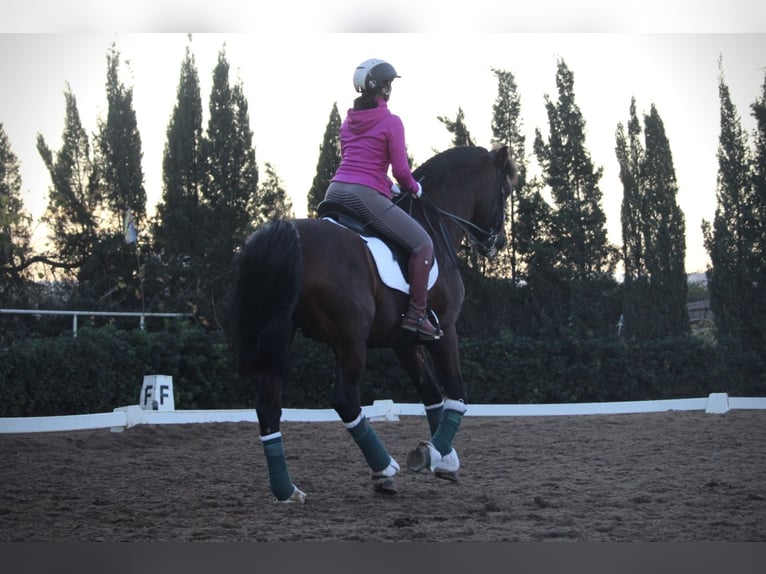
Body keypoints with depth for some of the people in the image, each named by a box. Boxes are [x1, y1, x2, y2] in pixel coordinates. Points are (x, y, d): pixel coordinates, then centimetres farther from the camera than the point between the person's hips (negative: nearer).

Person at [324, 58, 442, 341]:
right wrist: (413, 188, 15)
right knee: (423, 245, 0)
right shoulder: (391, 122, -4)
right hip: (366, 197, -7)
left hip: (335, 191, 7)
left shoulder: (348, 121, 17)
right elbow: (401, 170, -6)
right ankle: (416, 314, -7)